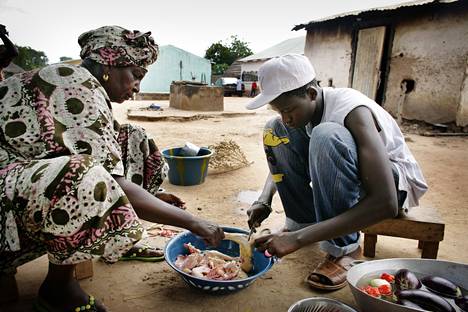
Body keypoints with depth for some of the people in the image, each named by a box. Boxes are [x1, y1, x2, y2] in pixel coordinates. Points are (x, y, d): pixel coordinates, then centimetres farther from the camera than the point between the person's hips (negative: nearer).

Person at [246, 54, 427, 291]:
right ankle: (303, 223, -4)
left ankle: (343, 249, -21)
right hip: (337, 178, 6)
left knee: (326, 135, -37)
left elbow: (385, 203, -38)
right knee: (275, 130, -10)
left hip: (396, 183, -6)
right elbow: (280, 163, 7)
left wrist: (299, 239, -41)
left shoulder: (351, 110, -30)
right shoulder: (299, 109, -9)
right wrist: (264, 200, -15)